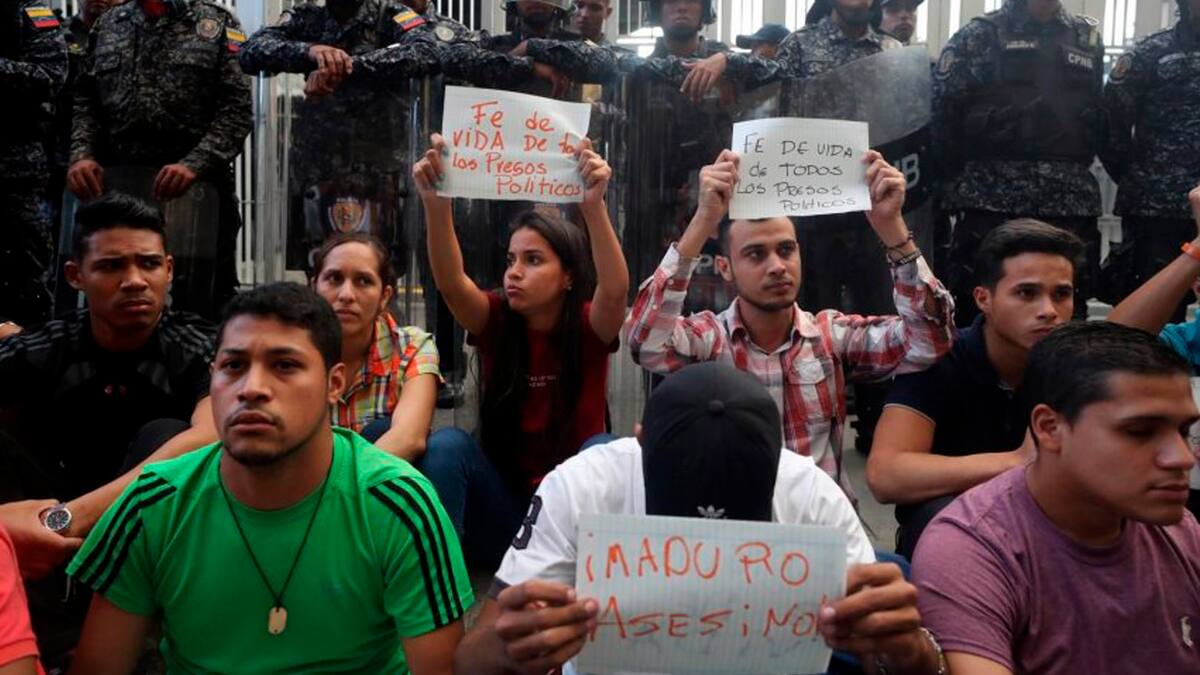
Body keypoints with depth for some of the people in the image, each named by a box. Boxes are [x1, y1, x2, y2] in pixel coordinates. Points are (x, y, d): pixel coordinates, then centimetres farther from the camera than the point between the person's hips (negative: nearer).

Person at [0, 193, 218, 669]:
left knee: (162, 435, -29)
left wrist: (63, 518, -46)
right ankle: (59, 637, -27)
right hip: (62, 540, 2)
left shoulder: (201, 351, -14)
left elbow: (211, 440, -36)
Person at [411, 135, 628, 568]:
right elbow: (451, 282, -23)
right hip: (502, 507, 2)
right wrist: (436, 203, -39)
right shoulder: (496, 324, -2)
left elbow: (615, 290, -30)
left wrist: (594, 206, -46)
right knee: (447, 447, -25)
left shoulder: (589, 329, -7)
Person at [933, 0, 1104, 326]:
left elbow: (1100, 116, 18)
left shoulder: (1089, 38, 16)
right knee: (979, 318, 0)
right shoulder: (977, 36, 3)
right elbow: (941, 114, -2)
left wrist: (1075, 172, 9)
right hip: (992, 201, -4)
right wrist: (958, 183, -3)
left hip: (1070, 203, 4)